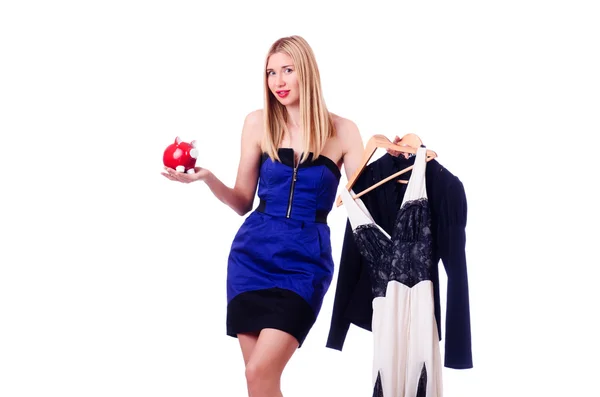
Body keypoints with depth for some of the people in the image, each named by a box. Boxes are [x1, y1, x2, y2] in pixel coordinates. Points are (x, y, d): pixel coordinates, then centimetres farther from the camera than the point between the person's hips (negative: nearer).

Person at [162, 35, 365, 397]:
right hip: (253, 254, 3)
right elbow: (243, 202, 8)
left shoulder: (342, 130, -1)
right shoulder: (259, 124, 4)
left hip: (305, 261, -2)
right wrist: (207, 178, -9)